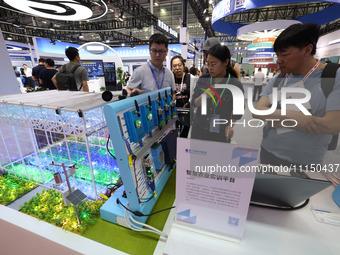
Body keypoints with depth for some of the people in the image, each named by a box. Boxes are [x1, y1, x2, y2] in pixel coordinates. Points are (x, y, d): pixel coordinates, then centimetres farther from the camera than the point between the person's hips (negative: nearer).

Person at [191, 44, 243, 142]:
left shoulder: (236, 85, -10)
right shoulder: (203, 79, -3)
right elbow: (194, 103, 1)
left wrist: (230, 125, -13)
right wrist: (203, 96, -18)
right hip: (199, 129, 3)